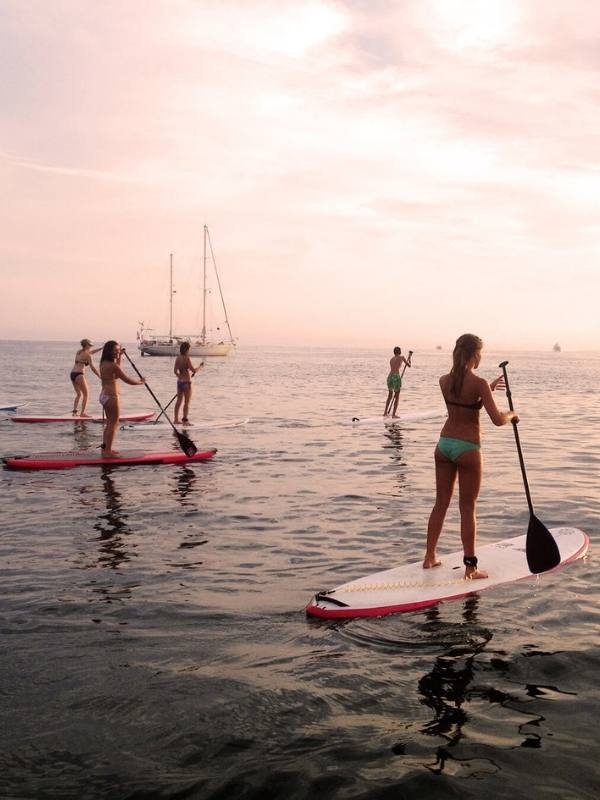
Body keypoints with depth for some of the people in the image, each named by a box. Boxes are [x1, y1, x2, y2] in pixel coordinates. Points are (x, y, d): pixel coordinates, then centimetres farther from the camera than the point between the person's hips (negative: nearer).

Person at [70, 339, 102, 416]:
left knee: (78, 394, 20)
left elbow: (91, 352, 33)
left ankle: (74, 411, 11)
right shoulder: (87, 355, -6)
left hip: (72, 374, 8)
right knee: (86, 394, 4)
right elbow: (92, 368, -9)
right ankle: (82, 413, -1)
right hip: (79, 375, -8)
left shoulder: (78, 352, 16)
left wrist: (101, 348, 33)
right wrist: (100, 376, -4)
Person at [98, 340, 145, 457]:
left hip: (104, 395, 9)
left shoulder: (103, 363, 9)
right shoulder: (112, 365, -18)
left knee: (109, 423, 19)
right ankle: (108, 451, 1)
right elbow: (127, 380, -15)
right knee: (113, 423, -1)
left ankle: (105, 448, 25)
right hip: (111, 397, -9)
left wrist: (119, 358, 21)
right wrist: (140, 382, 0)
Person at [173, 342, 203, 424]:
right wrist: (200, 366, -2)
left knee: (179, 400, 13)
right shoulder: (187, 359, -17)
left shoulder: (178, 358, 4)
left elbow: (175, 371, 8)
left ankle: (176, 419, 17)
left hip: (179, 381, 7)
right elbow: (194, 370, -19)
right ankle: (185, 420, 4)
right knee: (187, 402, 2)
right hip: (186, 382, -7)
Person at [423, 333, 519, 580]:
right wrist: (511, 414, 1)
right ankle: (470, 566, 10)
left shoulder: (444, 381, 3)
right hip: (467, 449, -5)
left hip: (444, 445, 6)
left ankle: (430, 557, 23)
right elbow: (497, 419, -19)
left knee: (441, 504, 16)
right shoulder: (479, 384, -16)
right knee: (467, 508, 3)